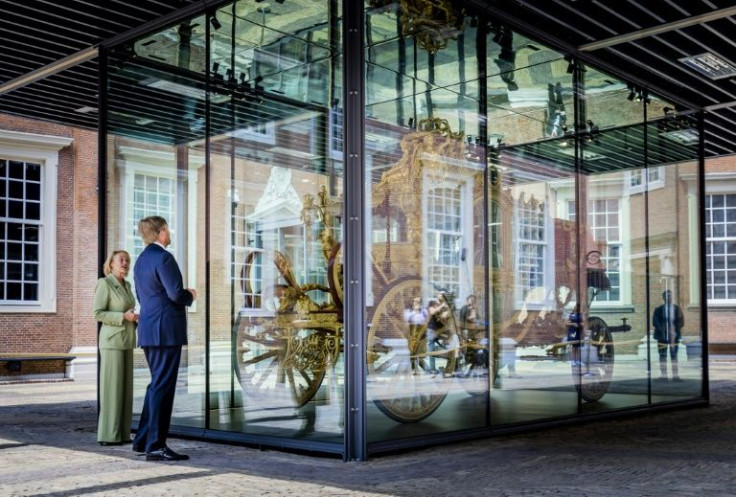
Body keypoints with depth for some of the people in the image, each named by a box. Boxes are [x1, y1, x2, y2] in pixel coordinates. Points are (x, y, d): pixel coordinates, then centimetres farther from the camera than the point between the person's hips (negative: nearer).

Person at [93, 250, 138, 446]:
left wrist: (136, 318, 2)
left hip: (125, 342, 9)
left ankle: (120, 433, 12)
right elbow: (98, 314, -15)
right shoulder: (104, 283, -11)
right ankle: (108, 435, -2)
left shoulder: (126, 285, 15)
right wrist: (124, 316, -22)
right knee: (112, 388, -7)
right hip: (111, 341, -9)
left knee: (124, 388, 7)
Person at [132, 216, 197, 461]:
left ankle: (143, 439, 22)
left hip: (148, 330, 10)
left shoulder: (141, 260, 16)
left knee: (157, 384, 18)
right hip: (166, 330, -10)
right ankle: (155, 446, -2)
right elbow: (177, 294, -20)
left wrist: (183, 296, 20)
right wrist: (191, 295, 2)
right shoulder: (163, 257, -13)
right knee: (163, 386, -5)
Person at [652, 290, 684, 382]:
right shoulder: (659, 309, -1)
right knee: (663, 356, 0)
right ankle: (663, 376, 3)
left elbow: (681, 321, 4)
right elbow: (655, 322, -4)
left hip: (674, 335, 2)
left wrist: (675, 330, -10)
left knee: (674, 355, 5)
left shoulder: (676, 308, 4)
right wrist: (662, 331, -16)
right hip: (663, 336, -2)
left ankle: (675, 376, 8)